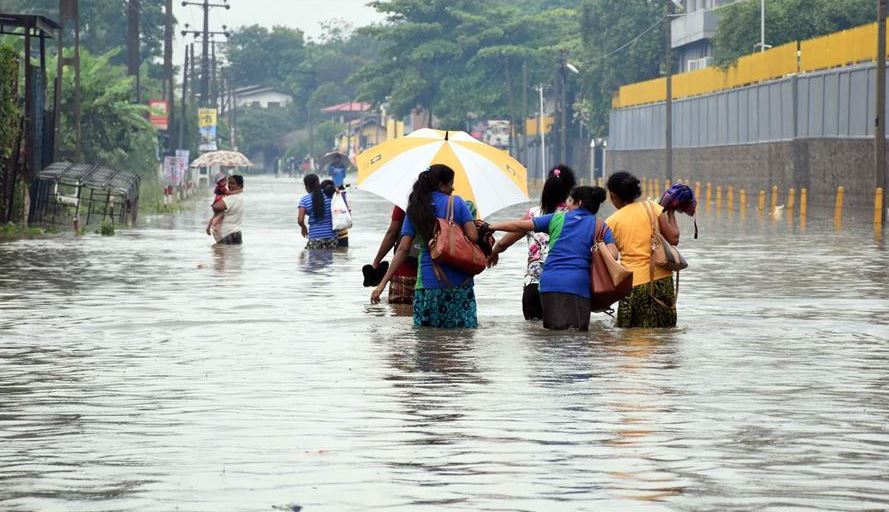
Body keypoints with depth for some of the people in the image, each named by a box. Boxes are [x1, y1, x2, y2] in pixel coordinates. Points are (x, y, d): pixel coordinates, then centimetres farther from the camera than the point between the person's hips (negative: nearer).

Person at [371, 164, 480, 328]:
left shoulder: (414, 210, 7)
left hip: (428, 283, 2)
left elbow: (403, 249, 2)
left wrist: (383, 283, 3)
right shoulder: (457, 203, 1)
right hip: (460, 283, -2)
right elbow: (473, 236, -8)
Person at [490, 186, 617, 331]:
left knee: (555, 330, -2)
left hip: (550, 281, 1)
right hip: (578, 284, -1)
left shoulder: (558, 218, 13)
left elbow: (521, 226, 14)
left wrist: (491, 227, 24)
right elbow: (612, 254, -4)